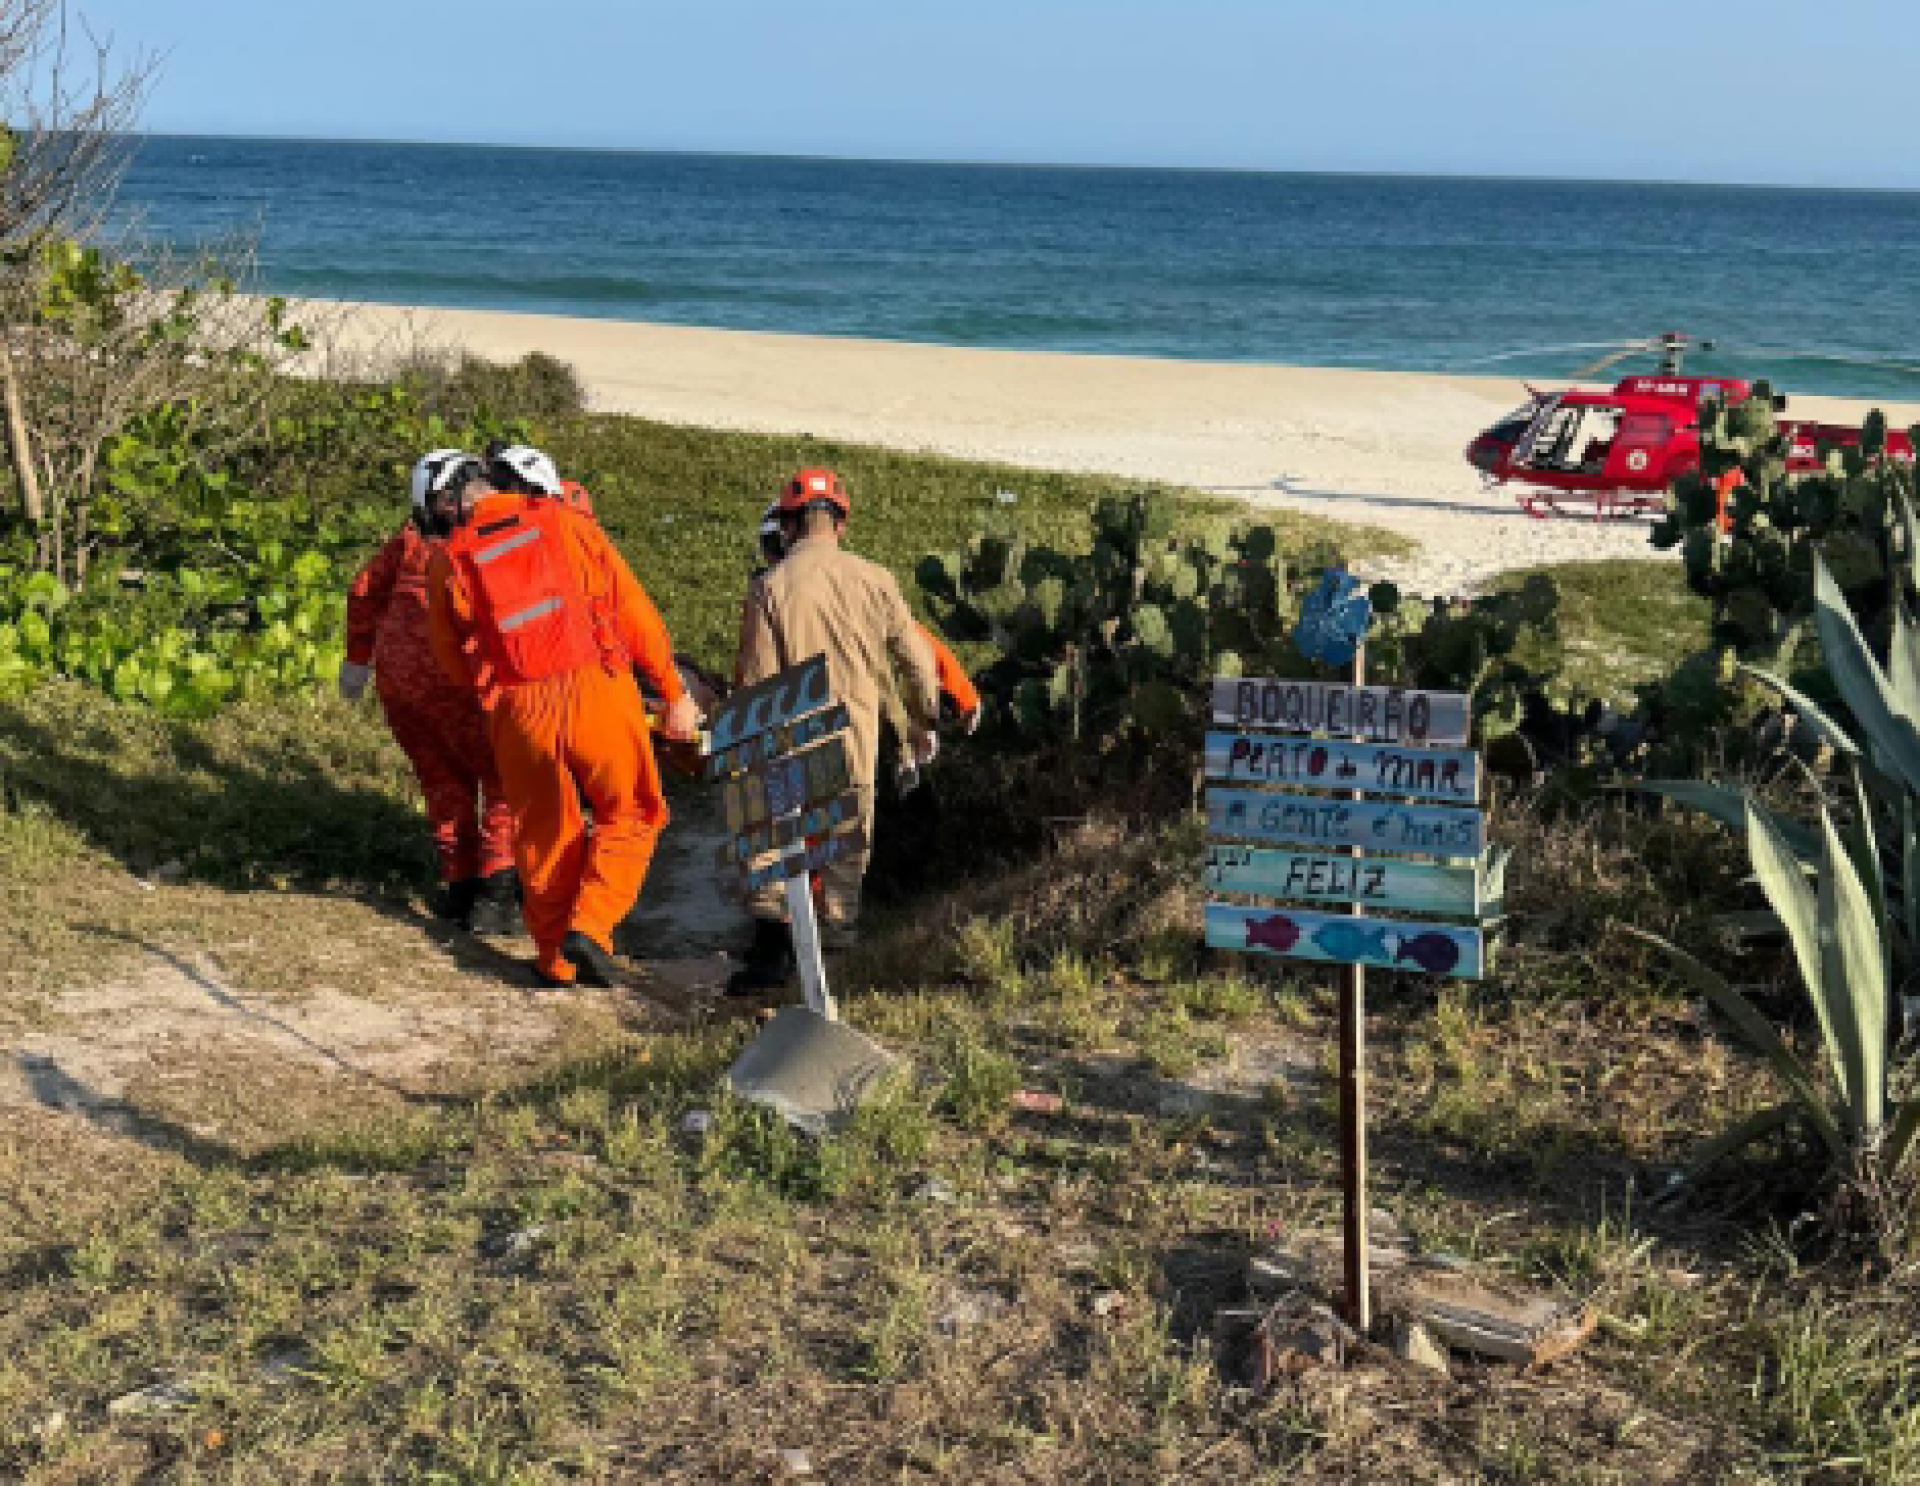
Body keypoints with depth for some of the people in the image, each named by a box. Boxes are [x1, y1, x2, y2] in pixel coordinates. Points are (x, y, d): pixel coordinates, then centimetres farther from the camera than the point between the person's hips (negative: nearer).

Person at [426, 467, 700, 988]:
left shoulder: (448, 560, 9)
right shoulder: (566, 523, 7)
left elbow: (453, 661, 15)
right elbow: (634, 612, 4)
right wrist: (674, 693, 10)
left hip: (516, 709, 2)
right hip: (597, 690, -1)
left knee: (545, 831, 17)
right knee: (631, 813, 14)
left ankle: (555, 959, 23)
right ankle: (590, 925, -2)